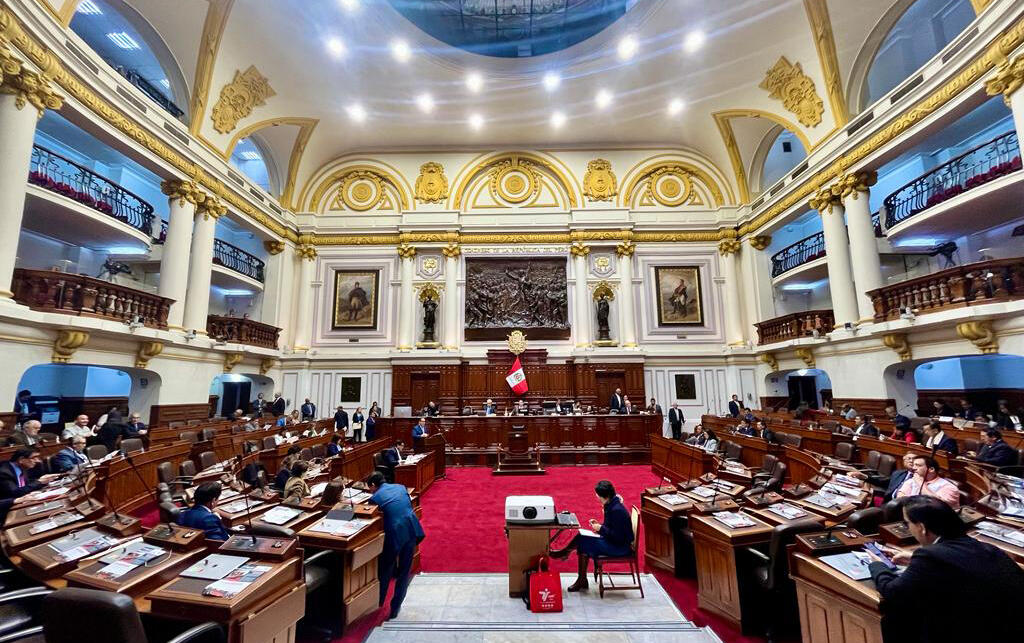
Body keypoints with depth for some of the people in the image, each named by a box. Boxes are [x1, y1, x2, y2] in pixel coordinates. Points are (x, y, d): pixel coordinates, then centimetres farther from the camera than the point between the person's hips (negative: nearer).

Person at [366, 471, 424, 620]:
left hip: (394, 534, -4)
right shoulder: (400, 487, 13)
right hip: (412, 530, 4)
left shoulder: (375, 497, 0)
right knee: (404, 573, 19)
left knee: (385, 571, 22)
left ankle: (378, 604, 40)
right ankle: (395, 609, 27)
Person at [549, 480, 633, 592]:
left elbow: (618, 536, -25)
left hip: (619, 547, -9)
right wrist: (598, 524, -1)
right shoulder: (610, 505, 5)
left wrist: (600, 528, -19)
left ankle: (564, 552, 11)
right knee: (583, 545, -4)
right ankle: (582, 581, 4)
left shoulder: (617, 510, -25)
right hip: (613, 542, 9)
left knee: (581, 540, -14)